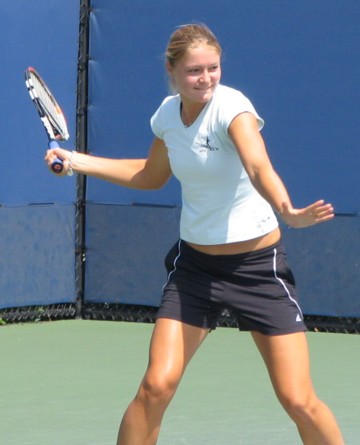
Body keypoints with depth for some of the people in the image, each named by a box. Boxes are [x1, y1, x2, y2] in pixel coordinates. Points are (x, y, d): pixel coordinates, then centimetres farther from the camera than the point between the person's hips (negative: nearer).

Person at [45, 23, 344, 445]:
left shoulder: (232, 107, -19)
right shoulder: (168, 114, -1)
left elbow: (258, 167, -40)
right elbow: (152, 175, 21)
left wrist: (286, 210, -60)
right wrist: (78, 161, 16)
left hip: (257, 264, -4)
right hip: (195, 264, 4)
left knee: (298, 401, -7)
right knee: (157, 385, -11)